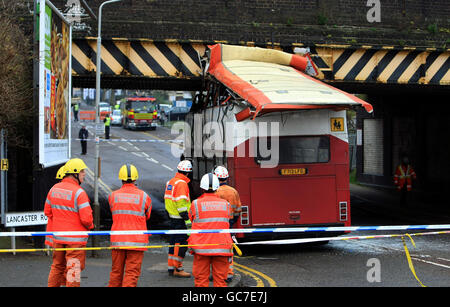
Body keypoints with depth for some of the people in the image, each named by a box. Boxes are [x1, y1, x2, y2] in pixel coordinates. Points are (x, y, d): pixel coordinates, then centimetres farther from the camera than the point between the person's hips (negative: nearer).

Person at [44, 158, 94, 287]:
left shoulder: (54, 189, 3)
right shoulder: (79, 192, -19)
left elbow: (48, 211, 12)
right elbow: (86, 217, -22)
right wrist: (90, 225, -1)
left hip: (58, 236, 7)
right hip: (75, 238, -7)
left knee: (57, 267, 19)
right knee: (74, 269, 1)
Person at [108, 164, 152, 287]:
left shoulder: (112, 196, 0)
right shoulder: (144, 196, -4)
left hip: (117, 240, 3)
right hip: (136, 241, -2)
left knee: (116, 272, 15)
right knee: (132, 273, 0)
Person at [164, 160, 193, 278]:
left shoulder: (170, 182, 14)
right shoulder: (182, 183, -15)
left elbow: (167, 200, 18)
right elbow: (181, 203, -21)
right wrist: (187, 220, -20)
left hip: (172, 218, 9)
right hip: (180, 219, -9)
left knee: (174, 242, 15)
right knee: (181, 243, -4)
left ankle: (171, 268, 20)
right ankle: (177, 269, -1)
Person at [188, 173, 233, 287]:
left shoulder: (196, 204, -2)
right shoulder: (226, 204, 4)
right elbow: (227, 223, 13)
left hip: (201, 247, -1)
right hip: (221, 248, 2)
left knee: (201, 279, 6)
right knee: (220, 280, 7)